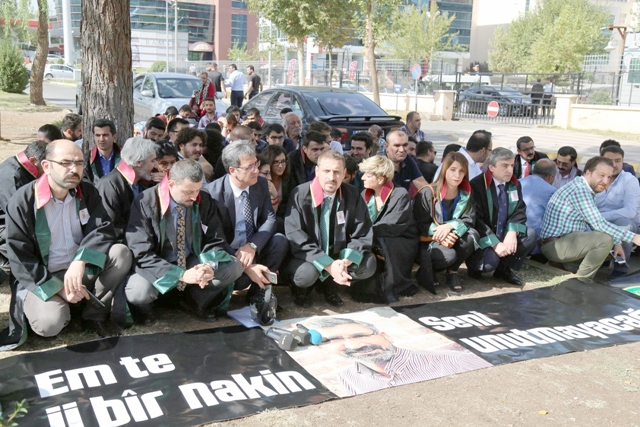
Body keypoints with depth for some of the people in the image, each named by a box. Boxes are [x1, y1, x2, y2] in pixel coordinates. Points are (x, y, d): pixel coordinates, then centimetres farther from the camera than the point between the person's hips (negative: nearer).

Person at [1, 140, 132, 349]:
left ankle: (94, 315, -6)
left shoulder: (87, 192, -1)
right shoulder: (23, 201, -13)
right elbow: (19, 258, -13)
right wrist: (58, 288, -21)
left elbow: (103, 230, -12)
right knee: (50, 324, -31)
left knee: (121, 253, -23)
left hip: (81, 269, 4)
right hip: (40, 277, -3)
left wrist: (80, 261, -33)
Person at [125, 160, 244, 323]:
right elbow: (142, 254, -22)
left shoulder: (205, 201, -8)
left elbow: (216, 241, -3)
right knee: (138, 292, -35)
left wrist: (210, 266, -27)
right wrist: (181, 275, -34)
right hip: (159, 268, -3)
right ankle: (144, 307, 5)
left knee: (235, 267, -18)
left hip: (193, 263, 4)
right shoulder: (145, 203, -19)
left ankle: (194, 299, 7)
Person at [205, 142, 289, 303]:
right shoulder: (213, 192, -17)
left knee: (280, 240, -25)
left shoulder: (261, 184, -3)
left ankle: (258, 290, -8)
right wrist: (245, 266, -27)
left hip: (254, 248, 5)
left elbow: (270, 219, -5)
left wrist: (253, 246, -26)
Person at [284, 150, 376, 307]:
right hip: (307, 257, -3)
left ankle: (331, 287, 7)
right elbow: (296, 238, -20)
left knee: (368, 265, -20)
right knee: (307, 272, -34)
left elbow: (363, 235, -6)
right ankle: (301, 290, 4)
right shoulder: (300, 195, -15)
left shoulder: (352, 196, -6)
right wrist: (329, 266, -31)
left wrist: (345, 262, -26)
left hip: (339, 255, 3)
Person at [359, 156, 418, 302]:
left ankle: (391, 287, -18)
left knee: (386, 242, -36)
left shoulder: (400, 195, -15)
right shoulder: (365, 194, 3)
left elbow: (392, 227, -26)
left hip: (402, 245, -5)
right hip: (376, 246, 5)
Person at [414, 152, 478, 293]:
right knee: (449, 256, -34)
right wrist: (440, 234, -28)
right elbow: (419, 224, -12)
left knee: (472, 235, -26)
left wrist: (450, 226, -29)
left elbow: (469, 220, -9)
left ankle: (453, 270, -4)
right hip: (428, 242, -4)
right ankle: (425, 272, -2)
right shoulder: (427, 193, -12)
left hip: (453, 240, 4)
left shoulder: (466, 195, 0)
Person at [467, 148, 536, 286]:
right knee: (490, 261, -33)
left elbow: (519, 212, -1)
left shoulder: (515, 185, 6)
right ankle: (475, 266, 5)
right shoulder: (477, 185, -16)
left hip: (504, 235, 6)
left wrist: (512, 233, -22)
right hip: (483, 239, -6)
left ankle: (504, 269, -1)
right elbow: (476, 220, -20)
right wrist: (495, 244, -28)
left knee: (530, 235, -18)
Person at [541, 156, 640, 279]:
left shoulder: (586, 190, 14)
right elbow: (599, 224, -22)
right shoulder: (579, 189, -18)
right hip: (555, 245, -11)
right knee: (605, 239, -24)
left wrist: (616, 242, 4)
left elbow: (596, 222, 17)